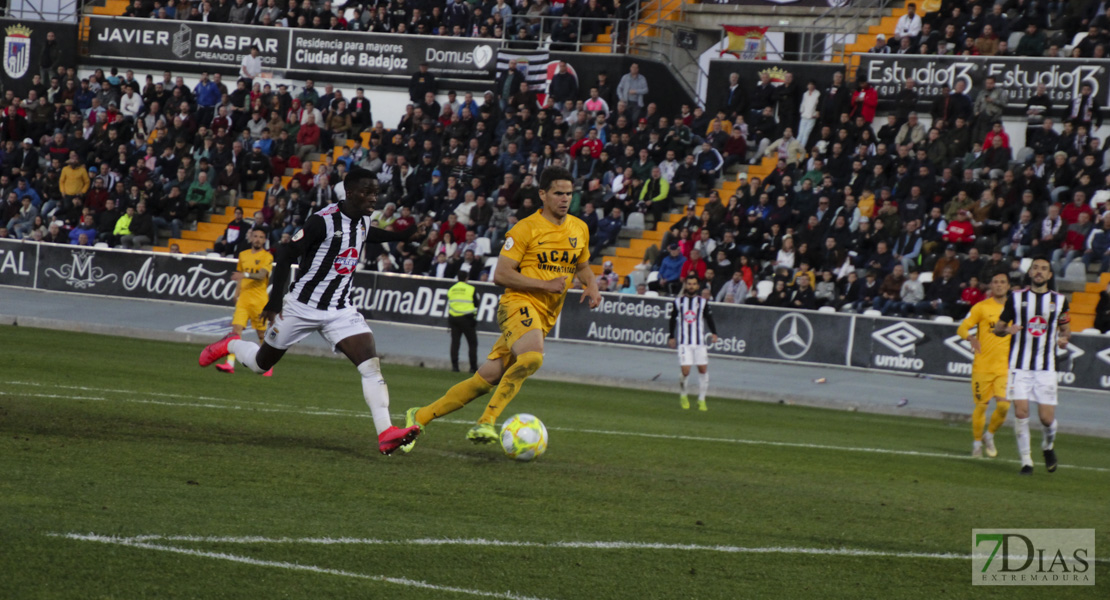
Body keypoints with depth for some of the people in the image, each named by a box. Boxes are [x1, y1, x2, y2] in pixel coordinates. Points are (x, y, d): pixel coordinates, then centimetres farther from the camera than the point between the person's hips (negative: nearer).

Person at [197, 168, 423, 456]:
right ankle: (230, 344, 46)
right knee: (261, 364, 12)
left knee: (371, 364, -16)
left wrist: (407, 232, 14)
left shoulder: (363, 223, 4)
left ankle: (386, 434, -23)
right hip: (303, 307, -5)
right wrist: (275, 301, -18)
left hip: (340, 310, 5)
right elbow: (286, 254, -18)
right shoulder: (324, 220, -20)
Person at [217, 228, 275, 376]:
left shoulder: (267, 257, -3)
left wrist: (246, 275, -33)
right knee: (236, 328, -10)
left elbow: (262, 275, -19)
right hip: (244, 298, 4)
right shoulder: (243, 255, 14)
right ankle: (230, 363, -17)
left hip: (259, 300, -4)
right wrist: (237, 294, 20)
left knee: (262, 334, 3)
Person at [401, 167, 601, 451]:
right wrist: (545, 284, -19)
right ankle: (486, 421, -28)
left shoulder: (580, 229, 13)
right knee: (532, 357, -36)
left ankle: (420, 416, 11)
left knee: (487, 378, 1)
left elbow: (582, 266, 31)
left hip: (545, 317, 6)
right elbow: (501, 274, -11)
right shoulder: (526, 228, -8)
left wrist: (592, 285, 8)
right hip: (519, 303, -6)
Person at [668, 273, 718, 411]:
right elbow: (673, 319, 14)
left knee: (703, 369, -2)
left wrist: (713, 333, -9)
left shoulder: (703, 302, 5)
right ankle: (683, 396, 16)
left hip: (700, 341, 1)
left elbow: (709, 318, 5)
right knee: (685, 371, -11)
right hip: (684, 342, -1)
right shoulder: (678, 301, 5)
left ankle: (701, 400, 10)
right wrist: (671, 336, 15)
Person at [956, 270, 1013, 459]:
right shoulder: (981, 307, 1)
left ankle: (989, 435, 13)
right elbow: (962, 328, -1)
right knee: (981, 406, 0)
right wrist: (971, 337, -22)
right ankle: (977, 442, 20)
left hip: (1005, 367, 2)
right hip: (982, 366, -2)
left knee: (1004, 405, -12)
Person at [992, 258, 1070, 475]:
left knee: (1047, 417, -4)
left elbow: (1065, 327, 19)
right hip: (1020, 365, 0)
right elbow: (998, 327, 8)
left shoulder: (1059, 300, 6)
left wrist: (1064, 338, -4)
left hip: (1046, 367, 0)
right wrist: (1006, 330, -15)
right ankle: (1026, 461, 0)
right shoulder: (1016, 298, 3)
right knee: (1021, 412, -11)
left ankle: (1048, 446, 29)